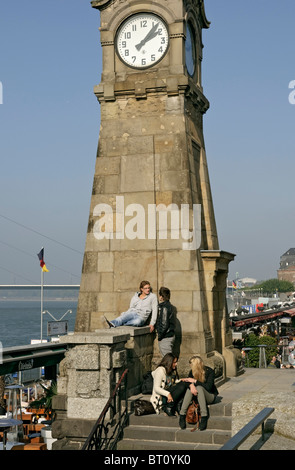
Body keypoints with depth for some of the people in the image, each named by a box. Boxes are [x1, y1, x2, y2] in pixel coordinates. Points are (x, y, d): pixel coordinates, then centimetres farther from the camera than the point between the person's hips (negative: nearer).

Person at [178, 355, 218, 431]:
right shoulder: (192, 371, 1)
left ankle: (204, 417, -40)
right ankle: (182, 414, -33)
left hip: (210, 396, -4)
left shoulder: (209, 371, -14)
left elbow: (208, 387, -25)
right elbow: (187, 382, -11)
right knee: (190, 388, -27)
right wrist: (191, 385, -34)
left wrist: (194, 381, -27)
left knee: (199, 388, -34)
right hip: (198, 396, 4)